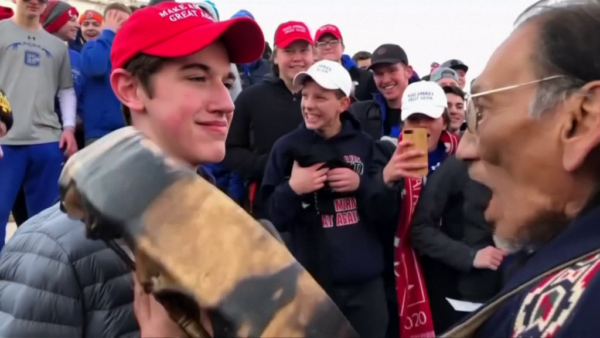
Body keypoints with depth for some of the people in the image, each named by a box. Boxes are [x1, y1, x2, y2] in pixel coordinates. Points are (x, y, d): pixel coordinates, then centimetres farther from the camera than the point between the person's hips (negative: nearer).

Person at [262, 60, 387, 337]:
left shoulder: (365, 145, 2)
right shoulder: (287, 147, -3)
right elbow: (272, 219, -3)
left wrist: (361, 185, -12)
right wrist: (292, 189, -20)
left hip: (366, 280, 2)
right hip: (310, 281, -2)